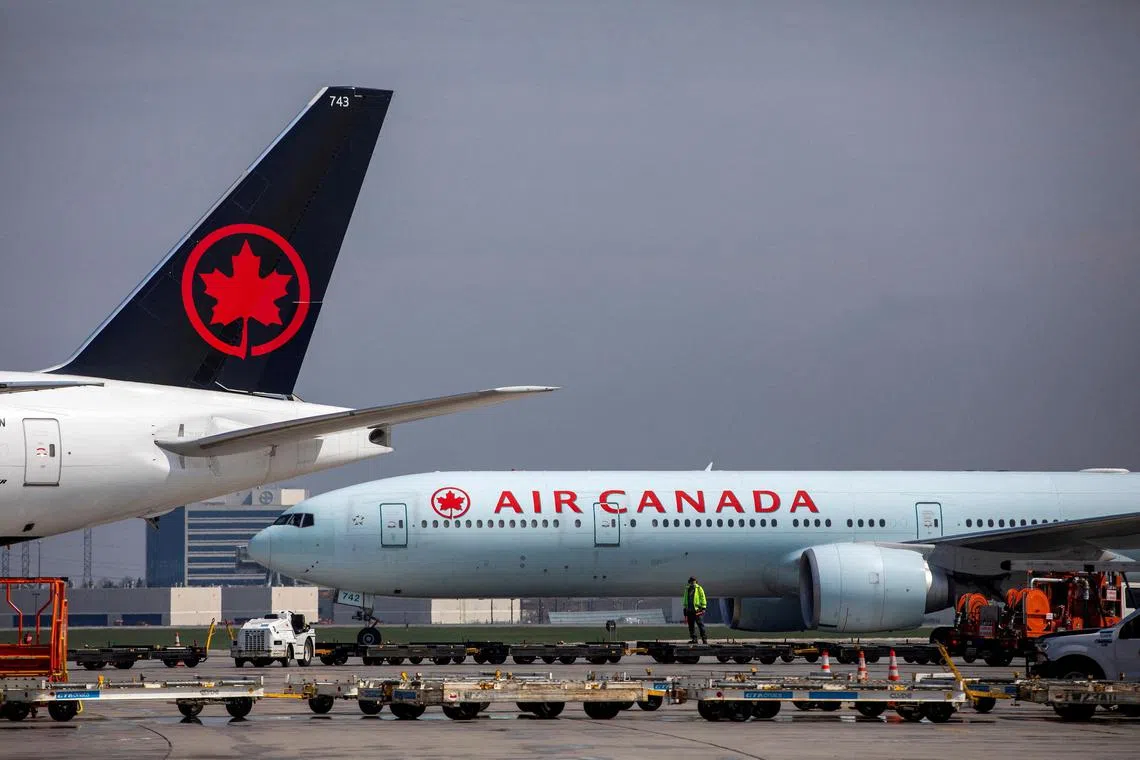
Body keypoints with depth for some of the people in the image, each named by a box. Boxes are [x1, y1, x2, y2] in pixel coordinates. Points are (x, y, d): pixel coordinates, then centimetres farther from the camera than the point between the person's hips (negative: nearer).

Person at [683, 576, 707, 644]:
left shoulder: (699, 589, 1)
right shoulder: (687, 590, 17)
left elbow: (703, 598, -2)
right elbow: (685, 600, 24)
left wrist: (703, 608, -9)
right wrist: (685, 609, 21)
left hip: (697, 610, -5)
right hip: (689, 610, 5)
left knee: (700, 624, -8)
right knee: (691, 625, 4)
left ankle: (704, 639, -7)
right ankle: (694, 639, 9)